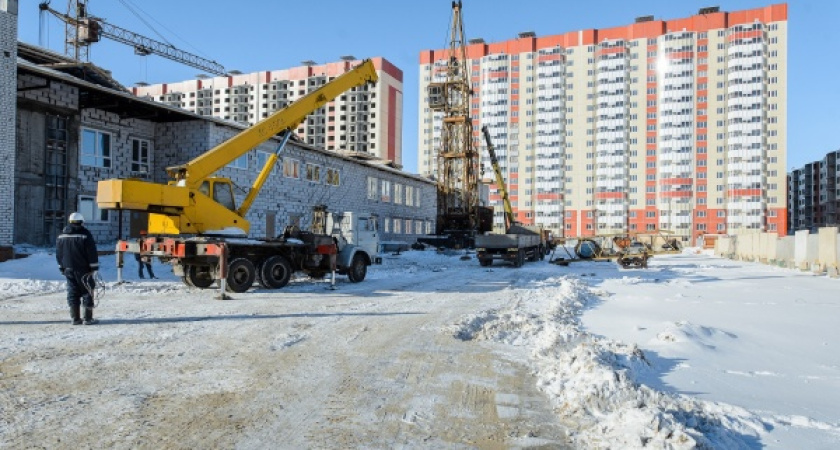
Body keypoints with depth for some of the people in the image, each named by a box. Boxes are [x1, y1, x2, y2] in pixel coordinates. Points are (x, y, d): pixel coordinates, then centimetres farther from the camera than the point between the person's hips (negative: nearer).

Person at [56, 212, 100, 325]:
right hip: (83, 269, -5)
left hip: (68, 269, 5)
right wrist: (94, 268, -5)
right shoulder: (84, 234, -9)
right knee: (87, 292, 1)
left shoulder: (62, 235, 10)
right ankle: (88, 318, -1)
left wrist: (62, 267, 24)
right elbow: (92, 253, -11)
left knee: (73, 293, 10)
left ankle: (75, 318, 10)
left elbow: (58, 254, 17)